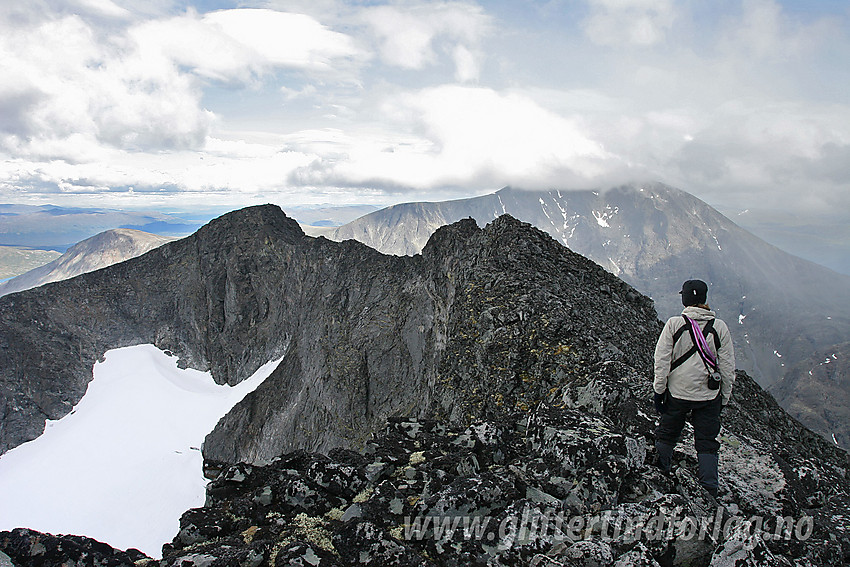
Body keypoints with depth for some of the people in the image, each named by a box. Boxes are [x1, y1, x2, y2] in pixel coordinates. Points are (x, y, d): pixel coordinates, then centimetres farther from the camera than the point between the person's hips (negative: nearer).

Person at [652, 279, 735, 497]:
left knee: (666, 436, 17)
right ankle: (710, 491, 10)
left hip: (677, 393, 0)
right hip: (708, 396, 1)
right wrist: (725, 397, 11)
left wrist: (659, 390, -1)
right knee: (707, 444, 11)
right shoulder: (719, 327, -6)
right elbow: (727, 367, 0)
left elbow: (661, 360, -10)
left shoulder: (674, 324, -10)